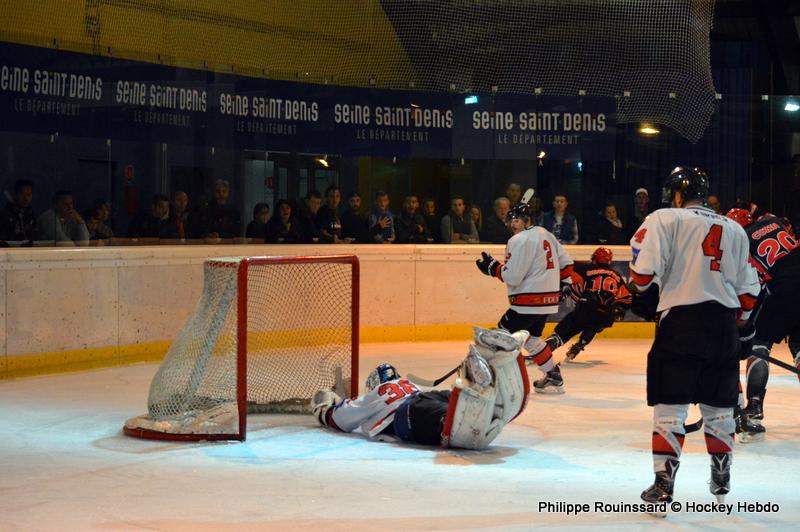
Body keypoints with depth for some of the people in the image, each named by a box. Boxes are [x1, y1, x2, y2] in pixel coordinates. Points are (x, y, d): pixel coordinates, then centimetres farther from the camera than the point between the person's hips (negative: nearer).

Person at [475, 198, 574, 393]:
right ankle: (554, 377, 24)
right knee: (531, 337, 22)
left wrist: (492, 267, -5)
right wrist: (564, 284, 27)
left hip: (529, 301, -9)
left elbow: (512, 276, -18)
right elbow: (565, 262, 18)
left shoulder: (520, 241, -14)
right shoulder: (545, 234, 14)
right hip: (550, 298, 9)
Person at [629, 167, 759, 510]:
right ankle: (721, 481, 27)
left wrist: (646, 299, 6)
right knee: (719, 406, 17)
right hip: (724, 327, 5)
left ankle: (663, 483, -6)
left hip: (681, 321, -5)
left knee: (670, 405, -1)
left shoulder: (666, 219, 1)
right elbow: (748, 289, 17)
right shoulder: (734, 230, 18)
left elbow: (645, 268, -11)